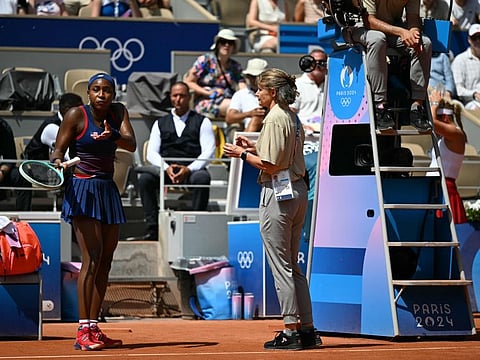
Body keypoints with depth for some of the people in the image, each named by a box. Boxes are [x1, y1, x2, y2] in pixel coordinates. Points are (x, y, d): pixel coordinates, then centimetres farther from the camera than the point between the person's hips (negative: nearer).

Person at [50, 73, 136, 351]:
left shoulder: (118, 112, 7)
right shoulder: (76, 115, -5)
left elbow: (131, 145, -7)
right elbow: (58, 150, -4)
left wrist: (112, 136, -27)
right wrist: (58, 161, -27)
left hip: (109, 190, 6)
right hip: (83, 190, -6)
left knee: (105, 261, 5)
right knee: (92, 257, -17)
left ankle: (94, 328, 10)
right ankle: (83, 331, -18)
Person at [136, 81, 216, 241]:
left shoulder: (202, 122, 12)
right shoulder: (161, 123, 20)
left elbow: (208, 151, 0)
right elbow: (151, 153, 10)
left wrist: (189, 169, -16)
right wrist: (166, 168, -11)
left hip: (192, 170, -2)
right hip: (166, 170, 2)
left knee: (202, 178, -37)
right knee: (145, 178, -28)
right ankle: (152, 229, -28)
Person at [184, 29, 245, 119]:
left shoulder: (236, 66, 21)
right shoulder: (205, 61, 8)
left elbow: (243, 89, 9)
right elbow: (188, 82, 4)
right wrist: (208, 93, -8)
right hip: (206, 102, -5)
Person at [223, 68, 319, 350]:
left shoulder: (275, 118, -14)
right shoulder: (293, 118, 14)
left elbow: (270, 165, -19)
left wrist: (243, 154, -6)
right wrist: (254, 147, 17)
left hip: (278, 194, -10)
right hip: (298, 190, 10)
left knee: (281, 266, -5)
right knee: (292, 265, 14)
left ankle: (291, 331, -4)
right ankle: (307, 328, 14)